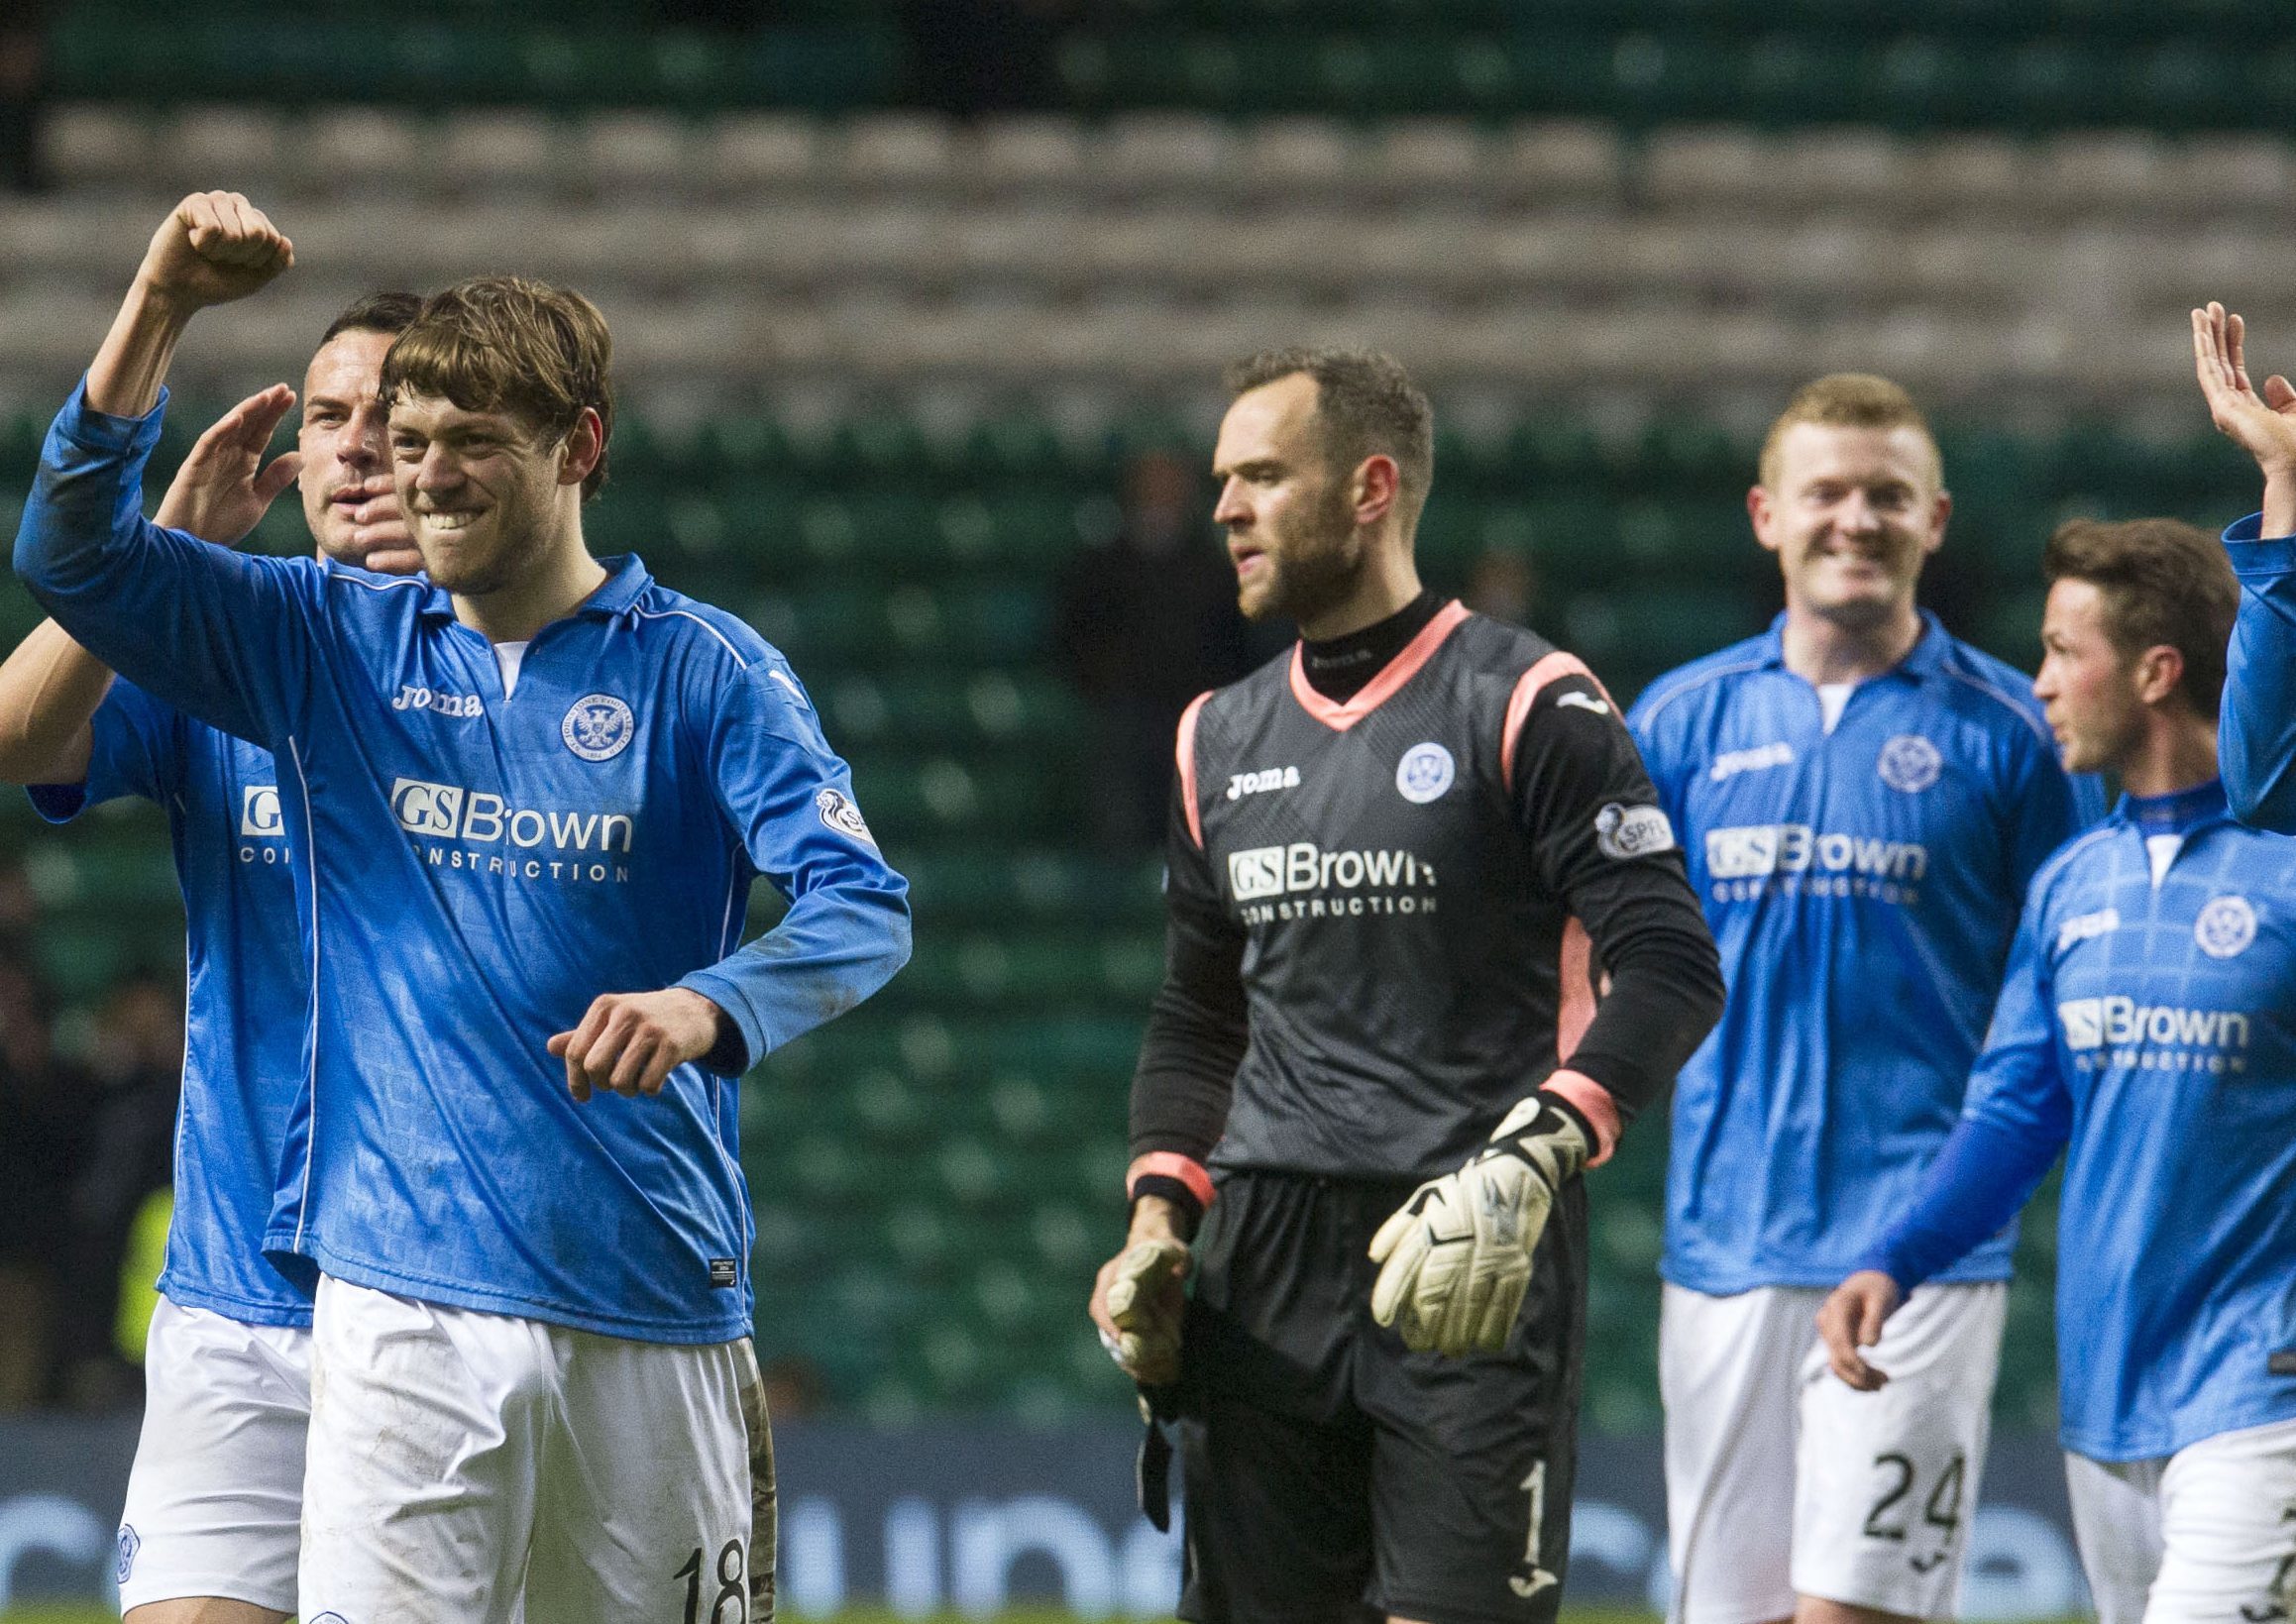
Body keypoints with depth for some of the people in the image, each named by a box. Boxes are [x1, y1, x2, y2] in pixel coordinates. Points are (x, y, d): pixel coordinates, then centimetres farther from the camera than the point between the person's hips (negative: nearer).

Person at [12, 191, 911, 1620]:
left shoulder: (698, 669, 1)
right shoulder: (335, 644, 9)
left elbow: (863, 905, -10)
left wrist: (708, 1006, -32)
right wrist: (163, 307, -9)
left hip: (653, 1303, 0)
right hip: (403, 1305, 0)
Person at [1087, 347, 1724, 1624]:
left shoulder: (1525, 705, -4)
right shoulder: (1224, 737, 16)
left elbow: (1671, 969, -10)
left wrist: (1525, 1163, -22)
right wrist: (1161, 1217, 9)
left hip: (1473, 1270, -6)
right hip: (1266, 1263, 6)